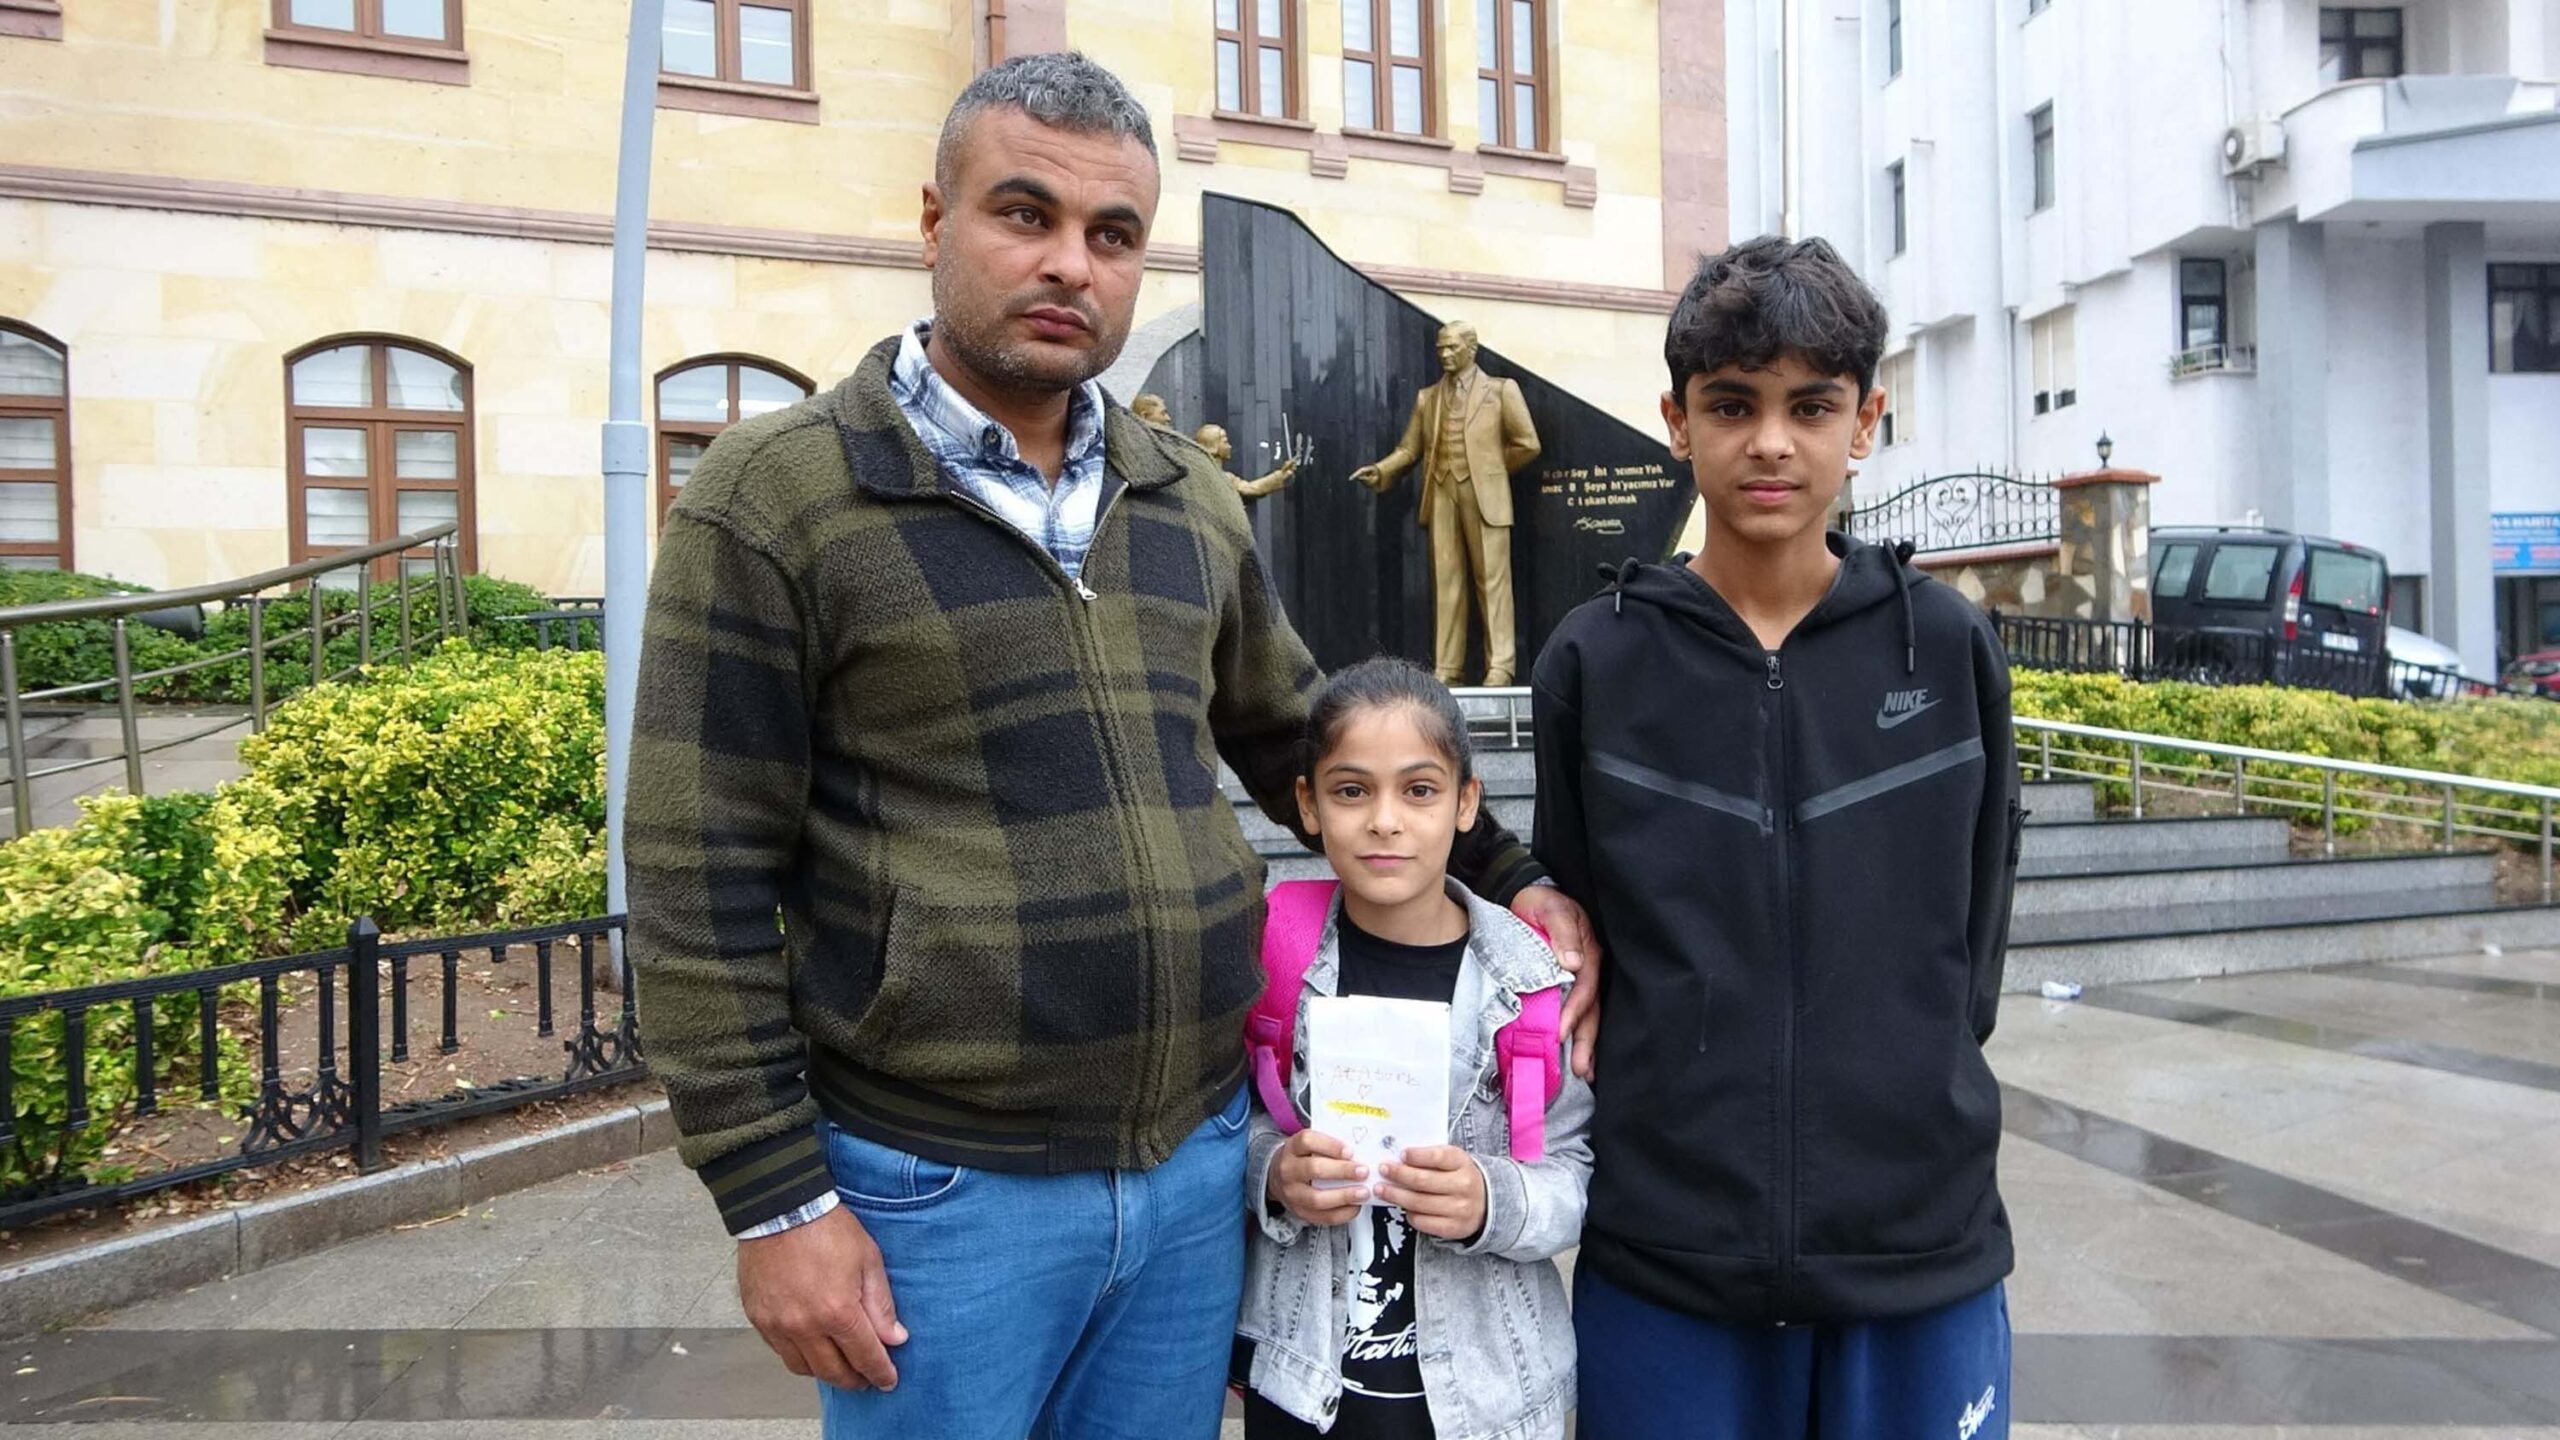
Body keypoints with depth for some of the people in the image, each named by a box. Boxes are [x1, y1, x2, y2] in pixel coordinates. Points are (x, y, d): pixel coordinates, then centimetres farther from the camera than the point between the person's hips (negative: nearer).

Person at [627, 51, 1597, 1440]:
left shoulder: (1190, 501, 8)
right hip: (941, 1192, -4)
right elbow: (702, 887, -9)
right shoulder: (774, 494, -8)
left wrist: (1507, 876, 13)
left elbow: (1298, 738, 20)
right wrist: (777, 1203, -11)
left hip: (1198, 1163, 5)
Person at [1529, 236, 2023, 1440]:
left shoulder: (1949, 649, 0)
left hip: (1920, 1255, 1)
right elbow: (1573, 933, 5)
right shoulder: (1593, 663, -2)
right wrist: (1682, 1119, 0)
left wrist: (1899, 1103, 3)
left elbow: (1971, 941, 7)